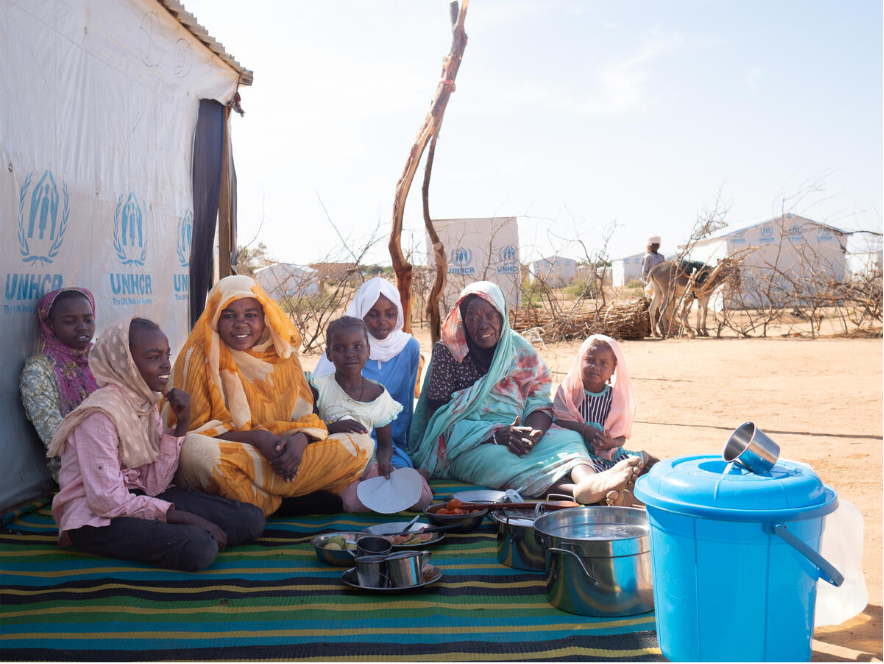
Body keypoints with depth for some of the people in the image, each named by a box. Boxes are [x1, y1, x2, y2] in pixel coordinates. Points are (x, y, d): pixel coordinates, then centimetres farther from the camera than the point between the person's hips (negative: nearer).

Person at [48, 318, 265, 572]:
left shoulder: (146, 403, 6)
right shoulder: (101, 414, -19)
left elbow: (154, 484, -1)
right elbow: (106, 500, -23)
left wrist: (182, 423, -9)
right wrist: (184, 517, -21)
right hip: (95, 519, -8)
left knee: (251, 519, -6)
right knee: (198, 547, -32)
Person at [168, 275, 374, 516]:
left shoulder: (282, 354, 9)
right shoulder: (198, 357, -2)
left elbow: (306, 417, 7)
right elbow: (193, 428, -7)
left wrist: (300, 440, -19)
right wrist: (254, 437, -21)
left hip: (278, 458, 3)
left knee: (362, 444, -12)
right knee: (194, 449, -39)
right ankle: (285, 504, -18)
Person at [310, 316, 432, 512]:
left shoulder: (379, 395, 5)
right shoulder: (319, 388, -2)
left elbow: (385, 444, 11)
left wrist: (385, 462, -12)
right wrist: (332, 428, -23)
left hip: (367, 464, 2)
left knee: (422, 498, -18)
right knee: (354, 501, -35)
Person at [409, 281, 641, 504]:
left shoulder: (520, 350, 11)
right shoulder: (447, 352, 1)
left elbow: (540, 401, 4)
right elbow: (439, 413, -7)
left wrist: (532, 433, -21)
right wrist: (497, 435, -20)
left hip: (517, 434, 4)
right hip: (467, 445, -4)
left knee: (568, 438, -26)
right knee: (502, 460, -37)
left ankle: (589, 481, -60)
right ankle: (580, 491, -58)